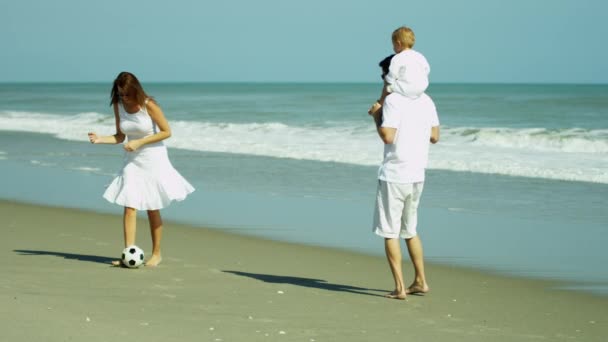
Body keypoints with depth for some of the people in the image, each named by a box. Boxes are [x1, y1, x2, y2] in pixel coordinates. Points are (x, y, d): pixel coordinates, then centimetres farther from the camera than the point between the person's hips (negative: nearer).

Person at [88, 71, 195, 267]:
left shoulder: (149, 105, -16)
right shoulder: (118, 105, -2)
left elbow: (166, 132, -11)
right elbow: (120, 137, 6)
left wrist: (140, 142, -18)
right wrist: (100, 140, -12)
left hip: (153, 159, -4)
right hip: (132, 161, 4)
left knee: (153, 210, 5)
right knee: (129, 207, -9)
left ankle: (156, 254, 18)